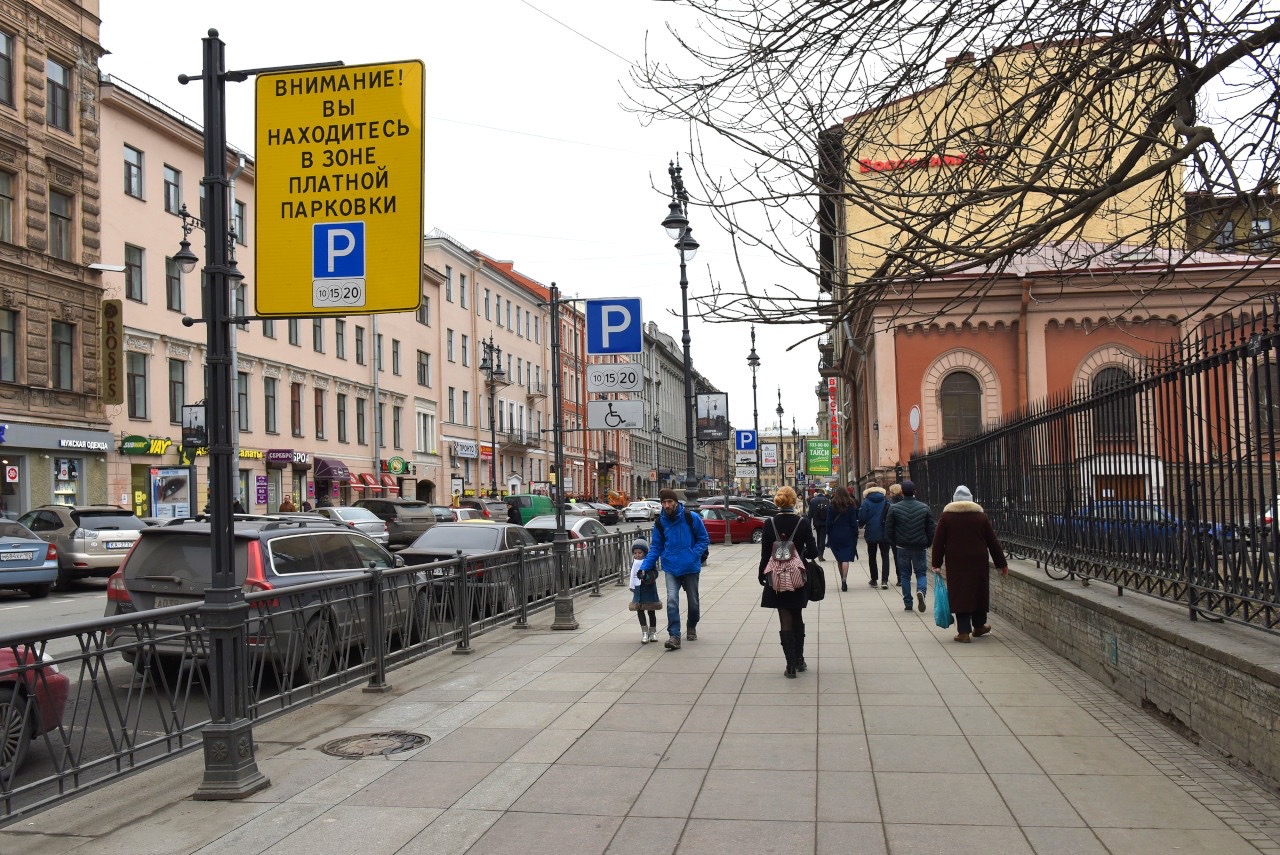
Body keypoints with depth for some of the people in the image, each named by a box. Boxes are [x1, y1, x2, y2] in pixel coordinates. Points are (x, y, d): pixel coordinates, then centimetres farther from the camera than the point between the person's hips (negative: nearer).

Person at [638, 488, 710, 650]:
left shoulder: (691, 518, -9)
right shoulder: (660, 523, -1)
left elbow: (704, 540, 0)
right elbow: (655, 547, 7)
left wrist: (693, 555, -15)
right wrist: (645, 567, -4)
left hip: (690, 568, -1)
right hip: (671, 568, 1)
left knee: (693, 602, 12)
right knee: (672, 600, -16)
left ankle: (691, 627, 39)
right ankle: (674, 636, -15)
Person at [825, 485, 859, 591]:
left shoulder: (832, 506, -2)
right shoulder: (851, 506, -1)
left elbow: (829, 522, -1)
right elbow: (854, 522, -1)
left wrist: (828, 535, 6)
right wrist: (855, 535, 4)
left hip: (835, 535, 1)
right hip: (848, 535, -1)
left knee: (839, 558, 13)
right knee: (845, 558, -5)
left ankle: (842, 579, 17)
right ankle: (844, 580, -20)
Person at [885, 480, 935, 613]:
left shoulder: (894, 508, -5)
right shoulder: (924, 508, -2)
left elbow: (888, 530, -2)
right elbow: (931, 529, 1)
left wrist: (894, 543, 11)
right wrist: (928, 543, 14)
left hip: (902, 547, 0)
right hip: (920, 547, 0)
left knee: (905, 575, 10)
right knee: (921, 572, 10)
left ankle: (908, 603, 10)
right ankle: (921, 591, -19)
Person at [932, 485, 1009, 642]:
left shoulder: (946, 516, 1)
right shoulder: (981, 515, 5)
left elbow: (938, 541, -1)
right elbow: (993, 542, 8)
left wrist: (936, 563, 5)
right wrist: (1001, 564, 13)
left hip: (955, 563, -1)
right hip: (978, 562, 1)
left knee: (959, 594, 1)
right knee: (979, 592, 16)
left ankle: (964, 632, -1)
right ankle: (979, 626, 30)